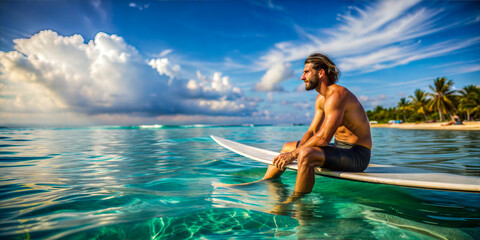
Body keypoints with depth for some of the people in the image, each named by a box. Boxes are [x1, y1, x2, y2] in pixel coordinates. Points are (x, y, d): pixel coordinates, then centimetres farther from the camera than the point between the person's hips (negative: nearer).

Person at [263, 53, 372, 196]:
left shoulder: (336, 95, -21)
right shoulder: (321, 98, 9)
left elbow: (324, 138, -28)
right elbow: (312, 131, 8)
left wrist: (294, 154, -21)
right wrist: (296, 151, -8)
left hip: (357, 155, -10)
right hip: (340, 147, 10)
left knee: (306, 154, -34)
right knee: (288, 147, 11)